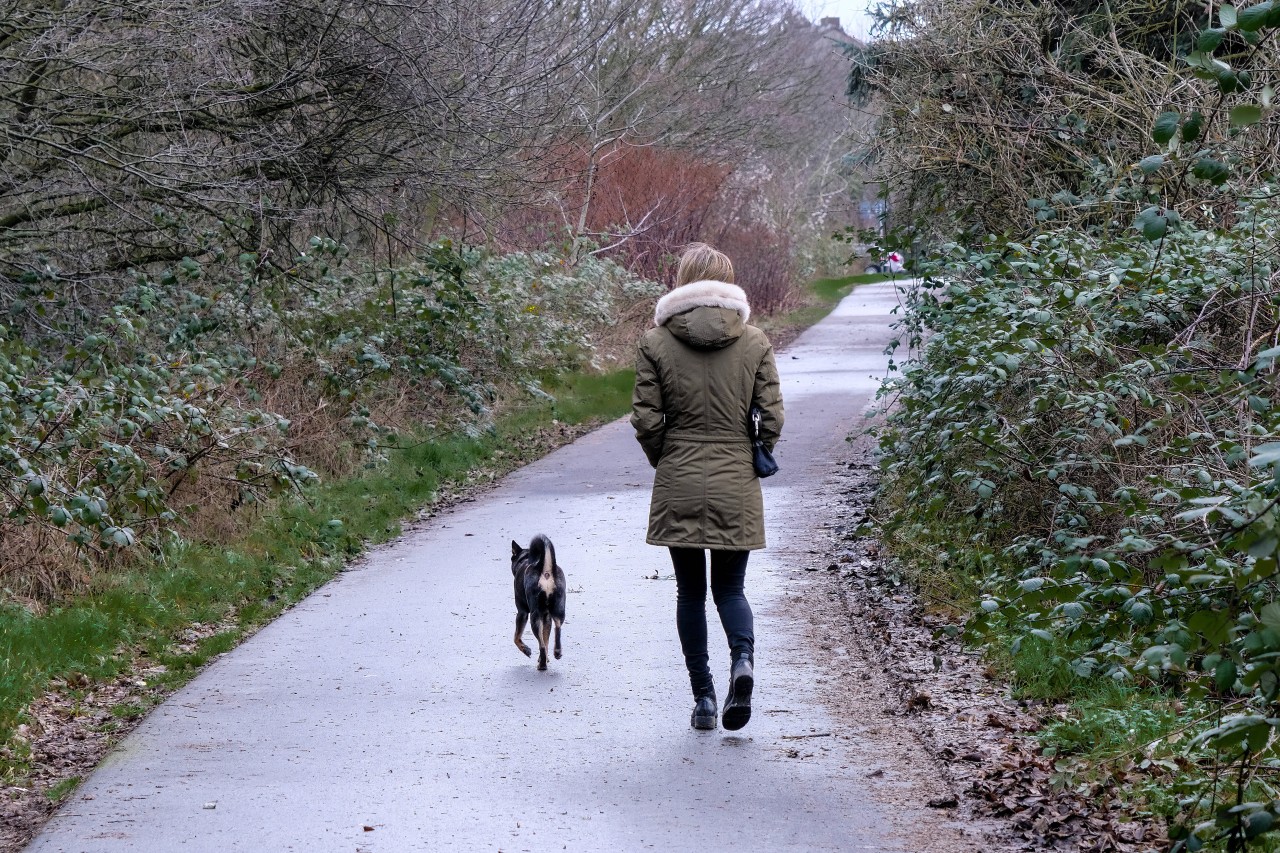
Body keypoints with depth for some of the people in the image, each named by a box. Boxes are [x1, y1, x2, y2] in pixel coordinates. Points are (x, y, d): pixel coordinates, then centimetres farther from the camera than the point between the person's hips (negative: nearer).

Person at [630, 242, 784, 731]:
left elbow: (646, 419, -5)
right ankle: (743, 659, -17)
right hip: (737, 488, 1)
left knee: (690, 592, 11)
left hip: (678, 486, -1)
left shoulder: (655, 343, -5)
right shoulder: (754, 343, -1)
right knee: (730, 588, 12)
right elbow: (772, 417, -2)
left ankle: (703, 697, 10)